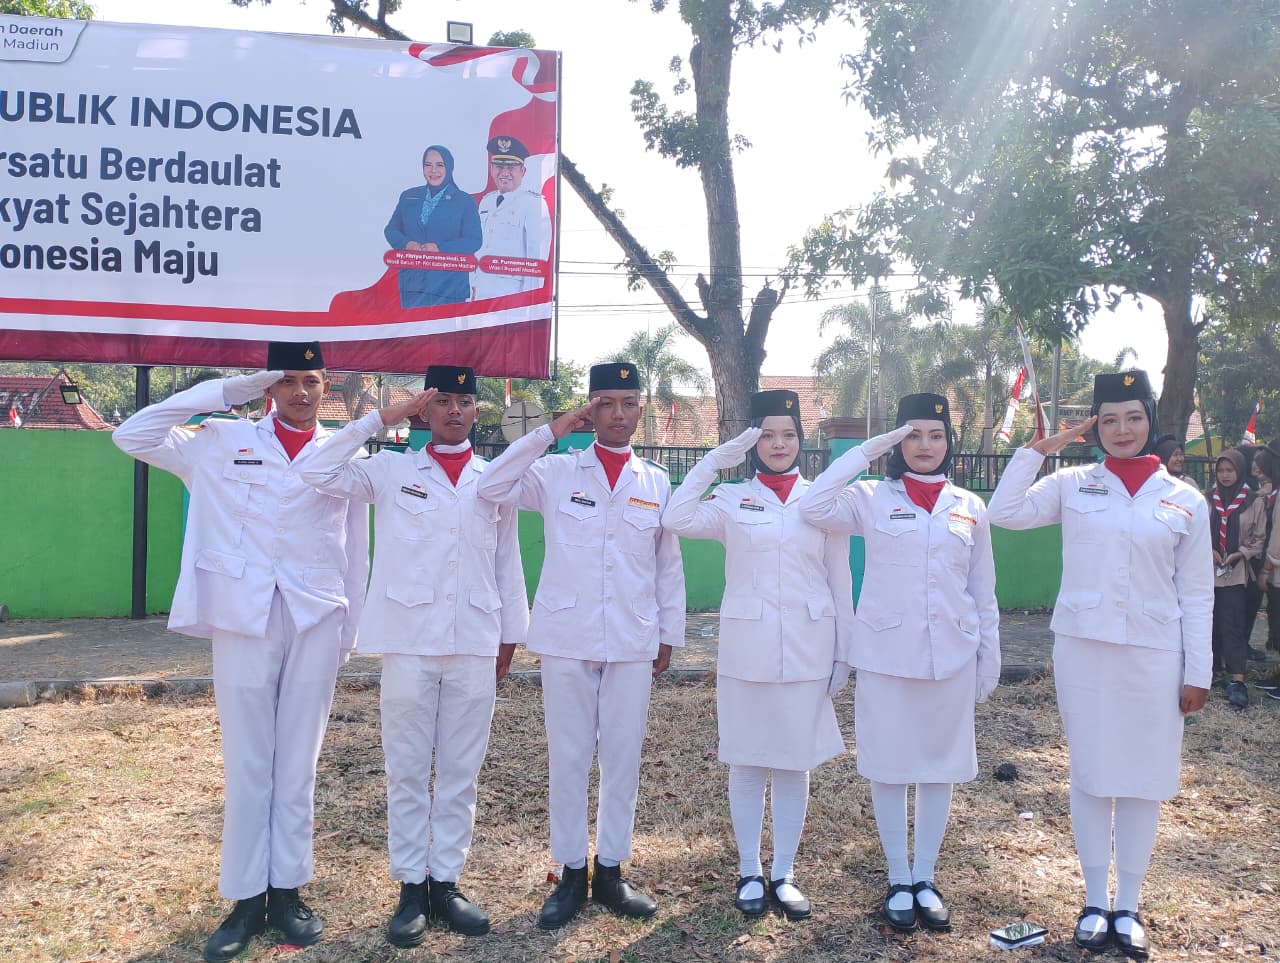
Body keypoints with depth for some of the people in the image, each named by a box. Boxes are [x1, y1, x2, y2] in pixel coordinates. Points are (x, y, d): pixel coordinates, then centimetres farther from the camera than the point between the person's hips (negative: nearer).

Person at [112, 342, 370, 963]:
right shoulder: (222, 441, 6)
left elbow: (356, 549, 9)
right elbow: (132, 436, -2)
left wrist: (352, 628, 8)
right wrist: (225, 393, -3)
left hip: (316, 622, 1)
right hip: (243, 620, -1)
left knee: (298, 764, 8)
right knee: (247, 765, 5)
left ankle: (287, 890, 20)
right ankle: (247, 898, 17)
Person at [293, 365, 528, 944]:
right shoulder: (392, 469, 4)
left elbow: (507, 561, 12)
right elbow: (314, 471, -8)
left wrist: (511, 633, 12)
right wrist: (380, 419, -7)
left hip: (475, 643, 2)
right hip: (409, 640, -2)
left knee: (461, 772, 8)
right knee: (408, 770, 5)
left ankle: (446, 882, 20)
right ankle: (411, 888, 16)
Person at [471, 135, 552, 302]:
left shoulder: (533, 203, -6)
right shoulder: (486, 201, 16)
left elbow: (537, 254, -9)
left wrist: (529, 297, -12)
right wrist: (474, 286, 16)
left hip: (513, 293, -6)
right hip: (482, 291, 6)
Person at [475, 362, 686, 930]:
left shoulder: (657, 484, 7)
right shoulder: (558, 472, 2)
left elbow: (669, 567, 11)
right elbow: (492, 488, -11)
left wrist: (669, 635, 9)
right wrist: (551, 430, -11)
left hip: (632, 642, 1)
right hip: (566, 637, -1)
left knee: (623, 757, 7)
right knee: (568, 757, 5)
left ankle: (610, 871, 21)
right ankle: (570, 873, 18)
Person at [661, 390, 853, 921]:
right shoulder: (732, 499, 2)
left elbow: (840, 579, 8)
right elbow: (676, 519, -16)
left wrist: (846, 648, 6)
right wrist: (713, 460, -14)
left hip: (807, 648, 1)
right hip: (747, 646, -1)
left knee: (795, 762, 8)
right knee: (747, 762, 7)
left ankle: (783, 874, 21)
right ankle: (749, 873, 21)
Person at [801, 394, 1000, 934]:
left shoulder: (969, 507, 7)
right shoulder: (873, 499, 0)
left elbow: (983, 591, 11)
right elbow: (814, 508, -19)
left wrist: (990, 655, 8)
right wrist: (866, 451, -14)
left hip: (950, 656, 2)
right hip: (885, 653, -2)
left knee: (941, 765, 9)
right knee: (890, 766, 5)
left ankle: (925, 879, 24)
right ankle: (898, 881, 20)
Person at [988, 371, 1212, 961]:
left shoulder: (1185, 501, 2)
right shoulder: (1073, 485, 2)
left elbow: (1197, 594, 4)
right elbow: (1003, 513, -9)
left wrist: (1197, 671, 2)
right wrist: (1037, 449, -8)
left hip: (1155, 655, 1)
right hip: (1082, 648, 0)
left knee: (1144, 779, 7)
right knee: (1091, 775, 8)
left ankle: (1128, 907, 22)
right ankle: (1094, 902, 22)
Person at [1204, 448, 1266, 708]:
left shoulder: (1254, 502, 1)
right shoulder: (1206, 499, 5)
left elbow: (1259, 538, 4)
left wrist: (1240, 553, -10)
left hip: (1235, 572, -3)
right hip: (1207, 570, 3)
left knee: (1232, 625, -9)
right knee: (1210, 621, 8)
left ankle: (1237, 680, -13)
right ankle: (1214, 665, 21)